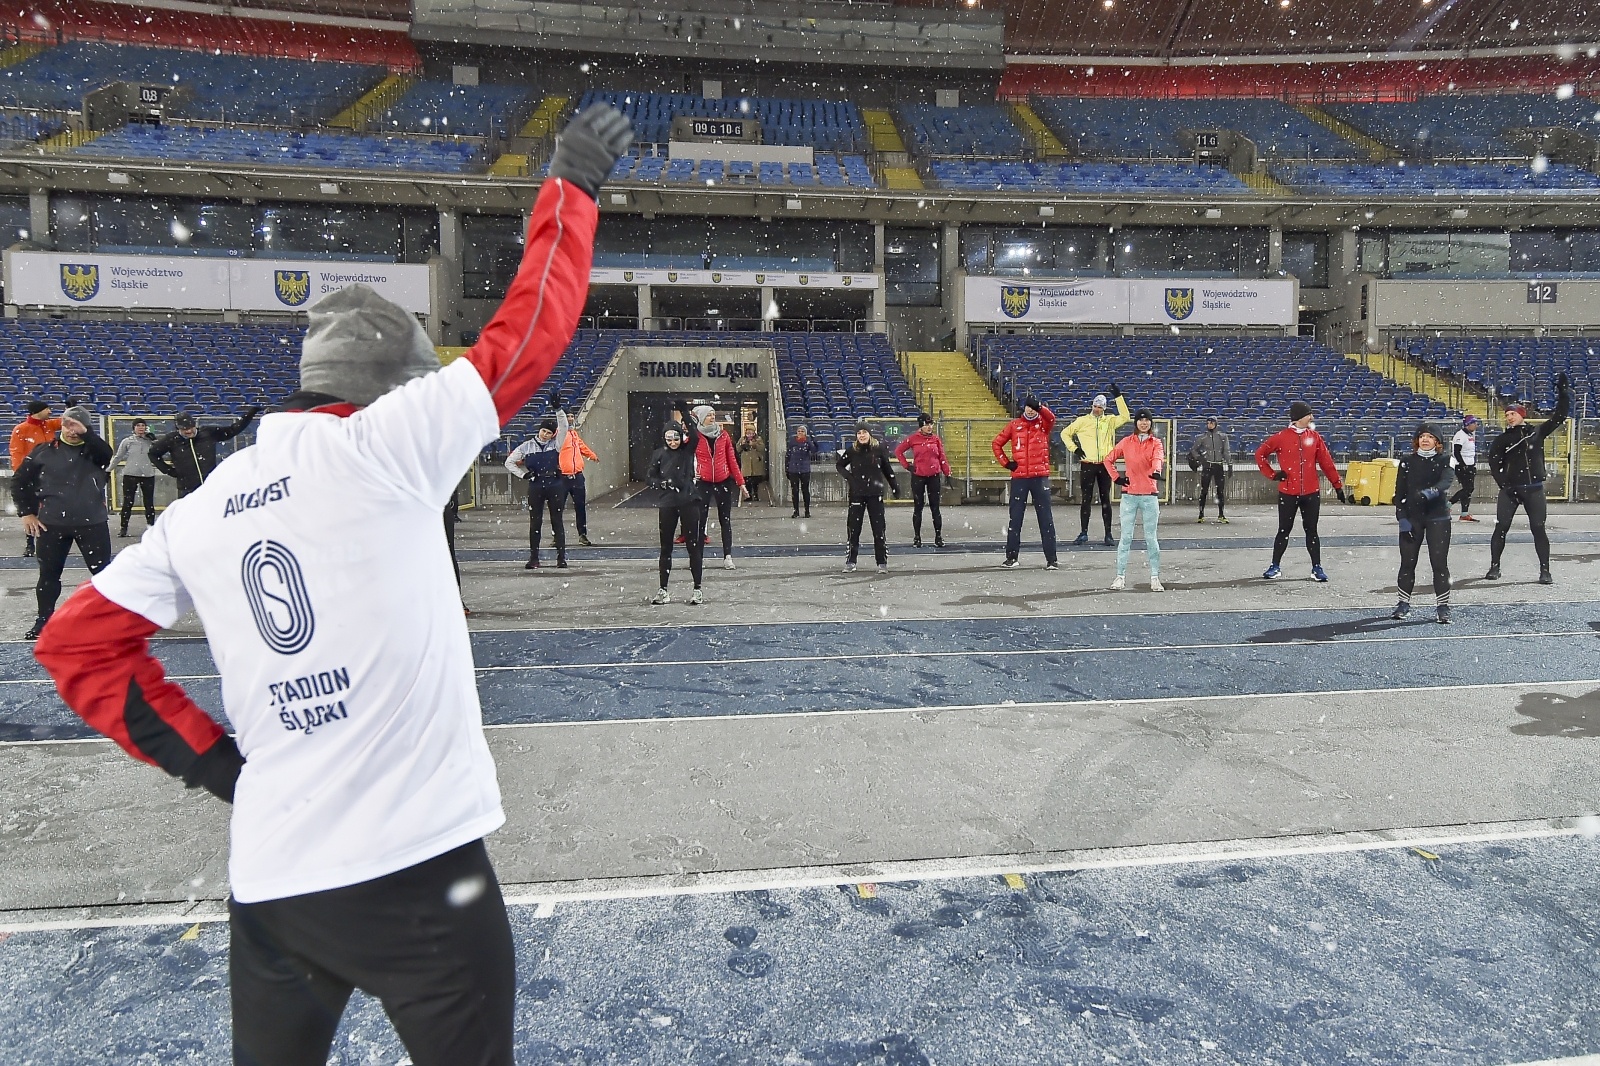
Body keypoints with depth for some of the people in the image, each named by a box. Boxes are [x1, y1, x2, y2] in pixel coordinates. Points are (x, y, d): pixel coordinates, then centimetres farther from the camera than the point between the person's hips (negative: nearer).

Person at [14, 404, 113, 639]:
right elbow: (20, 481, 10)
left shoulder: (93, 449, 1)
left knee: (102, 572, 3)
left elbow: (108, 454, -24)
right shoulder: (44, 451, 3)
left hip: (92, 523, -2)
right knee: (49, 574, 12)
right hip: (52, 524, 2)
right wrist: (27, 513, 5)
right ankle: (44, 620, 25)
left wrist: (84, 433, -35)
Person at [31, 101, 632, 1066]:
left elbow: (75, 644, 13)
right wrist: (573, 186, 8)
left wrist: (207, 757, 11)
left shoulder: (199, 511, 7)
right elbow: (531, 331, -5)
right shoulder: (383, 443, -10)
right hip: (417, 864, -5)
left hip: (269, 875, 6)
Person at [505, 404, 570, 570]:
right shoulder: (527, 446, 5)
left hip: (555, 485, -1)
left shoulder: (556, 443, 3)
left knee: (557, 521, 1)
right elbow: (509, 462, 12)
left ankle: (561, 557, 5)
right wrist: (523, 474, 1)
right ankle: (533, 558, 9)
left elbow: (564, 427, -13)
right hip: (535, 486, 1)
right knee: (535, 523, 3)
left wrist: (558, 409, -23)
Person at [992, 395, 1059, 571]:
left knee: (1046, 518, 1)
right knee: (1015, 518, 6)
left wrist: (1039, 406, -36)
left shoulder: (1043, 423, 4)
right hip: (1019, 477, 1)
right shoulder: (1014, 424, 7)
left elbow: (1051, 418, -20)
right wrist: (1005, 462, 3)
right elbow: (996, 443, 13)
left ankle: (1051, 559, 4)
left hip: (1040, 477, -1)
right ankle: (1011, 557, 15)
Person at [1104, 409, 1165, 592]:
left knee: (1151, 537, 2)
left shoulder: (1156, 443, 3)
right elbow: (1108, 459, 15)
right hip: (1129, 495, 1)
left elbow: (1158, 458, -18)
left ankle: (1155, 577, 10)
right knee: (1126, 537, 1)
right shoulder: (1126, 442, 7)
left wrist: (1157, 471, -40)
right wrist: (1116, 477, 1)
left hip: (1150, 495, -1)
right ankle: (1120, 576, 7)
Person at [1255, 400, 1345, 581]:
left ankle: (1317, 568, 15)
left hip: (1311, 493, 2)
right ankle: (1275, 566, 17)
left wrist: (1338, 485, 5)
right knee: (1284, 530, 6)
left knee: (1311, 530, 8)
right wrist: (1272, 474, -2)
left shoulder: (1314, 437, 4)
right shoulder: (1281, 437, -4)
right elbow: (1260, 454, 3)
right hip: (1288, 493, -2)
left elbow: (1326, 462, 5)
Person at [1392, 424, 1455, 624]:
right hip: (1411, 518, 2)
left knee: (1440, 563, -3)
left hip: (1438, 517, -2)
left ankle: (1443, 607, 4)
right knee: (1407, 562, 4)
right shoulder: (1407, 462, 7)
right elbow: (1399, 492, 4)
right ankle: (1404, 603, 15)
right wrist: (1401, 517, -6)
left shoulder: (1444, 461, 2)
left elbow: (1447, 480, -18)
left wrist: (1431, 491, -39)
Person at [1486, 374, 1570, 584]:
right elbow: (1494, 463, -1)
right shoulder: (1503, 439, 2)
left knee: (1538, 529, 1)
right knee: (1501, 528, -2)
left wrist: (1563, 392, -1)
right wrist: (1503, 483, -10)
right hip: (1510, 490, 0)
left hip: (1534, 490, 1)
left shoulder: (1537, 432, 6)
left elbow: (1559, 416, 4)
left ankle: (1545, 571, 6)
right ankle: (1494, 567, 8)